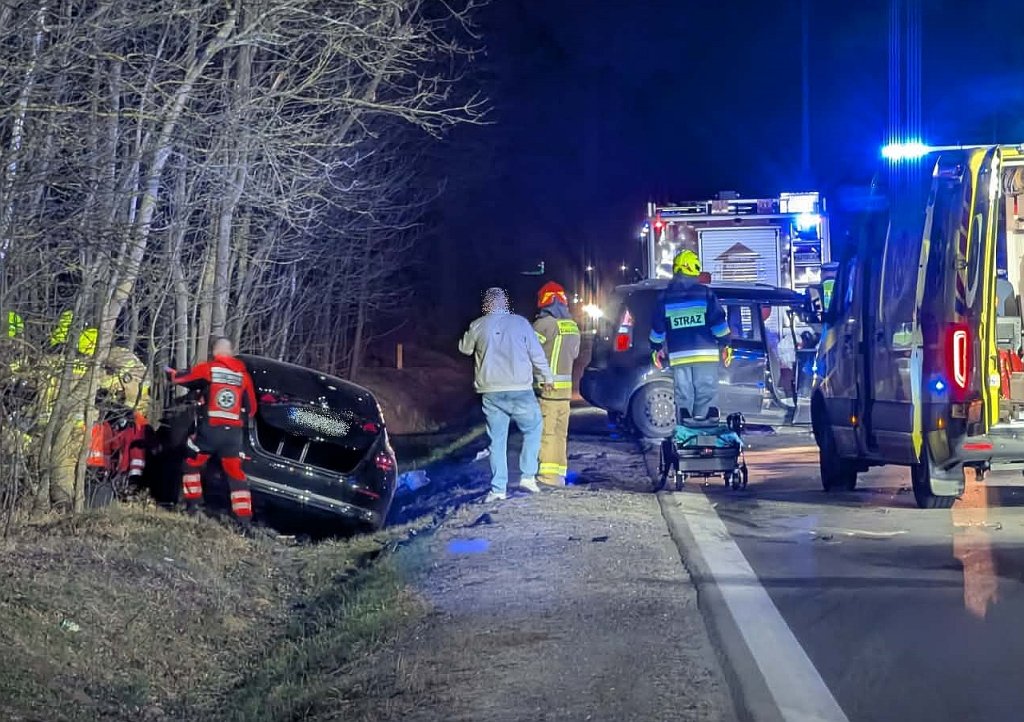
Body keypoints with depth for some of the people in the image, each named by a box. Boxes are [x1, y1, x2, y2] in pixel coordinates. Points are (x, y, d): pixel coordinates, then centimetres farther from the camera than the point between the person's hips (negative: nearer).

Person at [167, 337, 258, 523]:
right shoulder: (244, 375, 8)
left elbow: (180, 377, 11)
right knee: (236, 474, 5)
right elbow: (251, 408, 13)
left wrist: (169, 371, 33)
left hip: (209, 429, -3)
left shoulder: (207, 368, -1)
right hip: (234, 432, 3)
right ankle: (244, 520, -2)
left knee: (192, 464, 18)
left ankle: (192, 505, 16)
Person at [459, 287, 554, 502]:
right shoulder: (520, 323, -1)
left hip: (491, 392, 2)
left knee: (497, 440, 6)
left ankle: (498, 488, 3)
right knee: (533, 429, 17)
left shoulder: (478, 326, 2)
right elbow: (537, 354, 3)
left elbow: (465, 348, 20)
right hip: (520, 390, -1)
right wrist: (547, 378, 15)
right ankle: (528, 475, 8)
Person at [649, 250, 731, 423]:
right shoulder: (705, 294, -2)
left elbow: (657, 328, 8)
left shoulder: (666, 297, 5)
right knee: (706, 396, 2)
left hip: (678, 357, 2)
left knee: (683, 398, 6)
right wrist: (725, 344, 8)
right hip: (706, 355, -2)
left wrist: (657, 349, 21)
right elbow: (719, 323, -4)